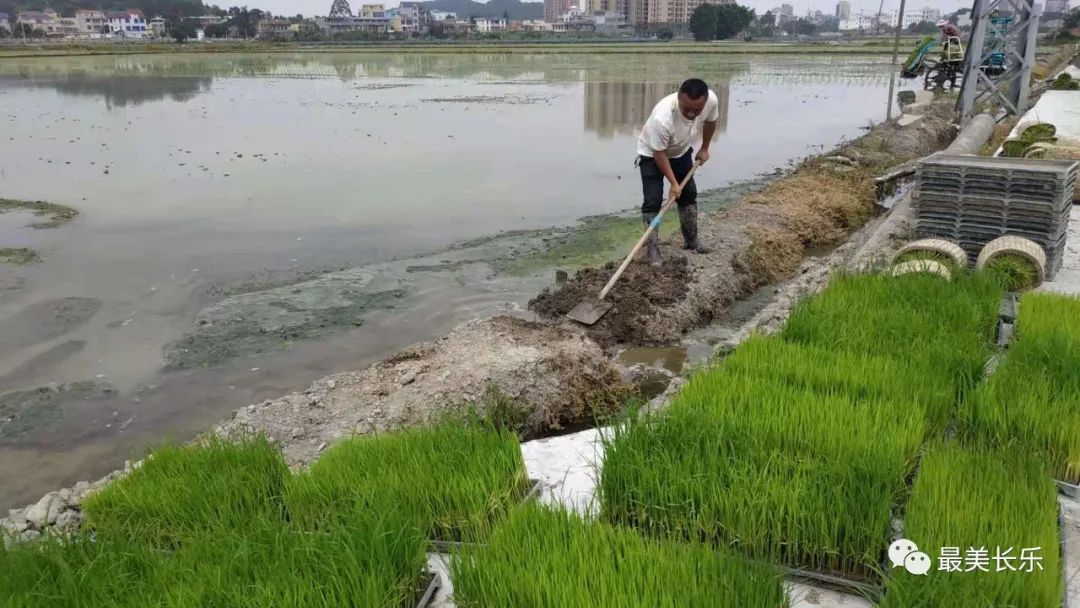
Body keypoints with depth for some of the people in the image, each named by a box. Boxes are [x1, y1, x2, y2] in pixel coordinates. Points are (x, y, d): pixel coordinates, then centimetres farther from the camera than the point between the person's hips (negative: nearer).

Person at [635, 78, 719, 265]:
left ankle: (691, 239, 28)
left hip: (681, 151, 5)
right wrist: (673, 183, -25)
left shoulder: (712, 101, -29)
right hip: (651, 154, -5)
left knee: (689, 194, 13)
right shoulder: (662, 117, -44)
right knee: (653, 201, -11)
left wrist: (704, 148, 7)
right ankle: (652, 248, -3)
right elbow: (659, 153, -30)